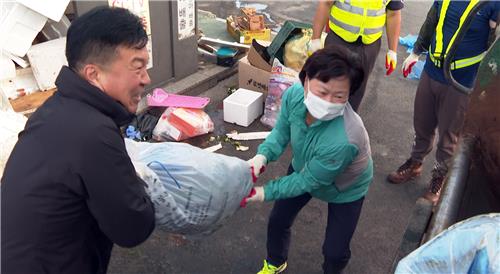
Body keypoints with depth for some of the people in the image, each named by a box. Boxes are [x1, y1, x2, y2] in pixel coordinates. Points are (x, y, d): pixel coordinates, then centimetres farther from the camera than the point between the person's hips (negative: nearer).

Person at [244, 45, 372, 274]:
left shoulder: (343, 140, -46)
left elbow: (307, 181, -30)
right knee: (277, 220, 19)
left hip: (344, 188, -4)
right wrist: (263, 155, -32)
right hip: (304, 167, 5)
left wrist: (265, 192, -29)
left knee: (335, 252, 7)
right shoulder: (294, 94, -32)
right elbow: (281, 131, -13)